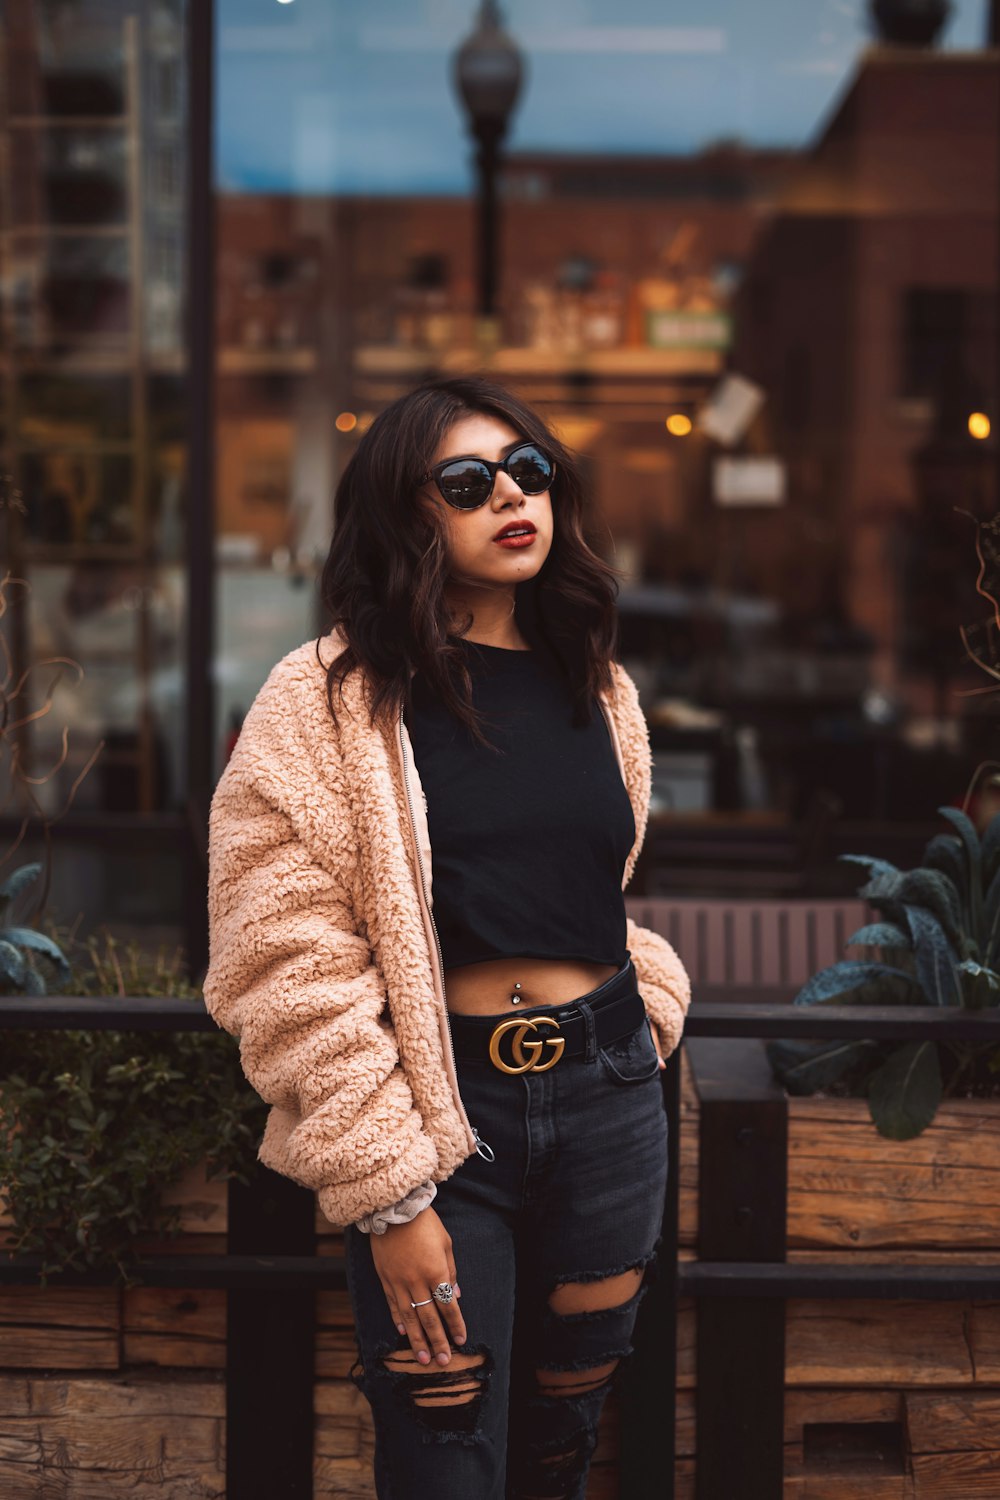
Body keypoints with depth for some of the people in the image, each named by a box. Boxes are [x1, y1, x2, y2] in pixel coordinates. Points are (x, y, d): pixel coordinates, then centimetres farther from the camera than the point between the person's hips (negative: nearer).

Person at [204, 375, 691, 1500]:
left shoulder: (598, 687, 11)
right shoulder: (327, 700, -7)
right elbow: (286, 964, -12)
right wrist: (387, 1192, -14)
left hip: (607, 1097, 5)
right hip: (440, 1106, -5)